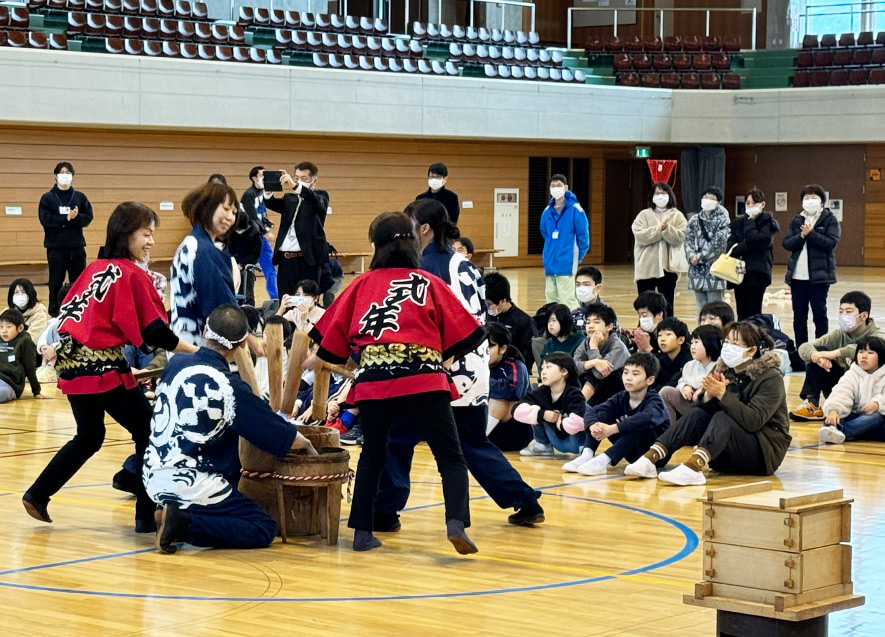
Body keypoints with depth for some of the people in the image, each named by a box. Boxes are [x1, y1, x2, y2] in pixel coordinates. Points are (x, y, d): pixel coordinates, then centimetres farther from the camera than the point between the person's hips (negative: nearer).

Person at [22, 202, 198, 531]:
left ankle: (37, 495, 28)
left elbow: (69, 308, 17)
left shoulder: (95, 268, 14)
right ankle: (147, 515, -1)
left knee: (89, 437, 25)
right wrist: (197, 352, -10)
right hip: (104, 368, -8)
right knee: (149, 433, 1)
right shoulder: (133, 275, -10)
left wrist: (56, 347, 24)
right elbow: (155, 333, -14)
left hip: (73, 364, 8)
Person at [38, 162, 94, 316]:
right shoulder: (47, 198, 1)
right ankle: (54, 313, 9)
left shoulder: (80, 197, 8)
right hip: (56, 247, -2)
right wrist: (66, 218, -18)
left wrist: (76, 216, -19)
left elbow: (88, 217, 1)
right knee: (56, 283, 2)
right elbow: (45, 219, -10)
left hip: (77, 246, 2)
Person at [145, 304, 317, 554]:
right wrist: (307, 445, 16)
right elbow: (287, 438, -7)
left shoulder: (175, 365, 1)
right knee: (265, 530, 2)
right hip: (192, 485, -7)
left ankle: (177, 517, 9)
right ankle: (188, 525, -14)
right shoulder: (231, 388, -15)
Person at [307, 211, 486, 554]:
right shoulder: (429, 283, 11)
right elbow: (466, 332, 8)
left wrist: (316, 360, 33)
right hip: (424, 380, -2)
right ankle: (456, 522, -19)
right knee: (450, 457, 3)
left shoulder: (362, 283, 14)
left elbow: (335, 332, 15)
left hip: (373, 383, 2)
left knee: (372, 455, 22)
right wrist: (445, 355, 25)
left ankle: (362, 532, 17)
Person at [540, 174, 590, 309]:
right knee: (551, 300, 9)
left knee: (567, 301, -9)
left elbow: (583, 236, -5)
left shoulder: (575, 210, -7)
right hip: (549, 266, 6)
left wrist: (577, 257, -1)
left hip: (566, 266, -6)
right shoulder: (547, 211, 10)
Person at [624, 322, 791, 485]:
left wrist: (723, 395, -28)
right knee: (698, 414, -14)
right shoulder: (725, 370, 7)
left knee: (722, 418, -30)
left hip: (766, 451, -6)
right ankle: (651, 458, -30)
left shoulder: (771, 378, -10)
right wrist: (708, 396, -19)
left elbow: (754, 421, -24)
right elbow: (706, 411, 2)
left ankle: (693, 467, -55)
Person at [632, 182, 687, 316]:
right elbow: (639, 235, -8)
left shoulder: (677, 216, 8)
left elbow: (680, 237, -6)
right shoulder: (644, 215, 8)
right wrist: (659, 229, -15)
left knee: (667, 305, 5)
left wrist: (666, 228, -20)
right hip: (646, 267, 0)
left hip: (668, 268, 0)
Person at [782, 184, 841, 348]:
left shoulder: (830, 220, 0)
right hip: (797, 275, 4)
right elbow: (786, 243, 2)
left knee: (820, 314, 0)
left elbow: (831, 243, -13)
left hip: (819, 276, -4)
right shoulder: (796, 220, 12)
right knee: (799, 316, 7)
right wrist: (801, 236, -14)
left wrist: (811, 234, -18)